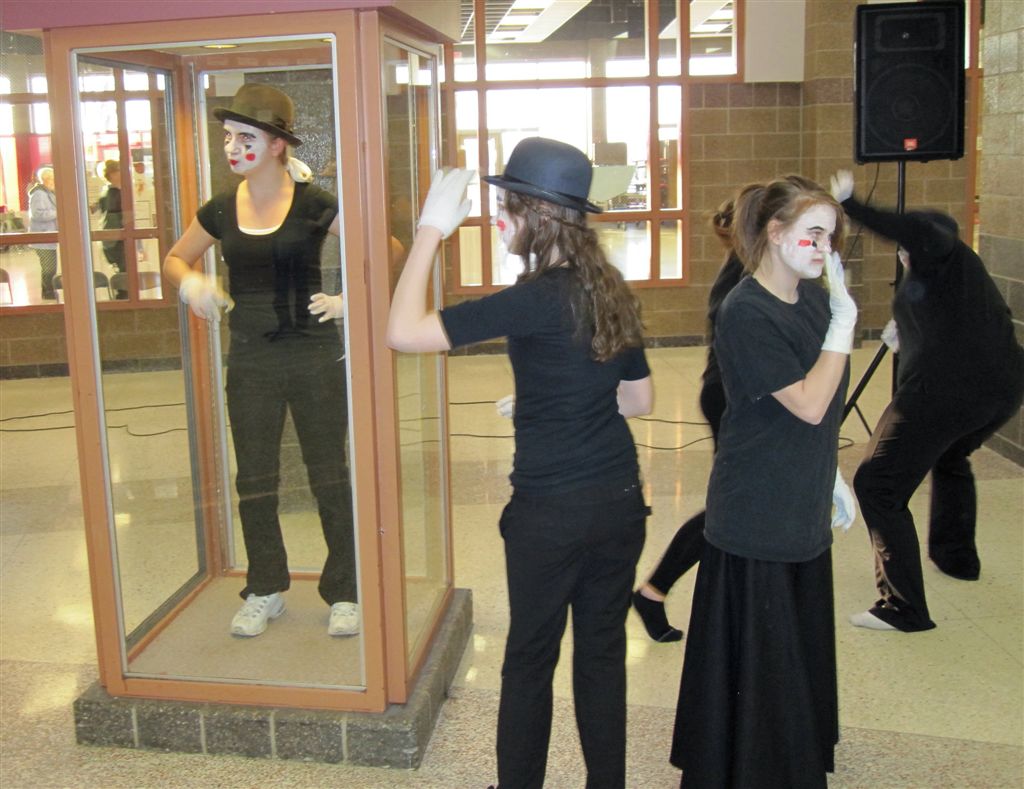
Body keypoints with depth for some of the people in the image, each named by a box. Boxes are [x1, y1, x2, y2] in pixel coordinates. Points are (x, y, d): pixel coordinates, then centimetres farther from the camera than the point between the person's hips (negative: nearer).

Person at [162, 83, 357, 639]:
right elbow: (175, 259, 18)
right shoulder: (222, 210, 4)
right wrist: (190, 283, -4)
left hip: (314, 357, -4)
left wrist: (348, 300, -16)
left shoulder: (313, 203, -9)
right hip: (250, 361, 4)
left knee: (329, 478, 6)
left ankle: (344, 593, 20)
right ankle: (265, 591, 29)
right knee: (255, 482, 12)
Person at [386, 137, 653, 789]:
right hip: (620, 499, 7)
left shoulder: (536, 299, -18)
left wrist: (431, 229, -15)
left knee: (531, 661, 11)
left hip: (552, 509, -6)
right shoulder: (613, 291, 4)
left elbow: (404, 332, -22)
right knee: (604, 651, 17)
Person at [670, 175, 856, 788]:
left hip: (802, 509, 8)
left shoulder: (813, 298, 5)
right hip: (757, 520, -8)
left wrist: (834, 479, 17)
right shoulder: (746, 314, -20)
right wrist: (843, 323, -20)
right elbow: (809, 404, -22)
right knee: (755, 655, 5)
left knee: (801, 650, 20)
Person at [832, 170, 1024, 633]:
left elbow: (913, 231, -23)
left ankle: (903, 608, -8)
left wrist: (850, 205, -25)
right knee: (951, 459, 38)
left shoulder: (939, 252, 1)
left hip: (944, 389, -10)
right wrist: (909, 337, 40)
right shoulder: (964, 267, 25)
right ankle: (956, 556, 50)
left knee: (878, 485, -5)